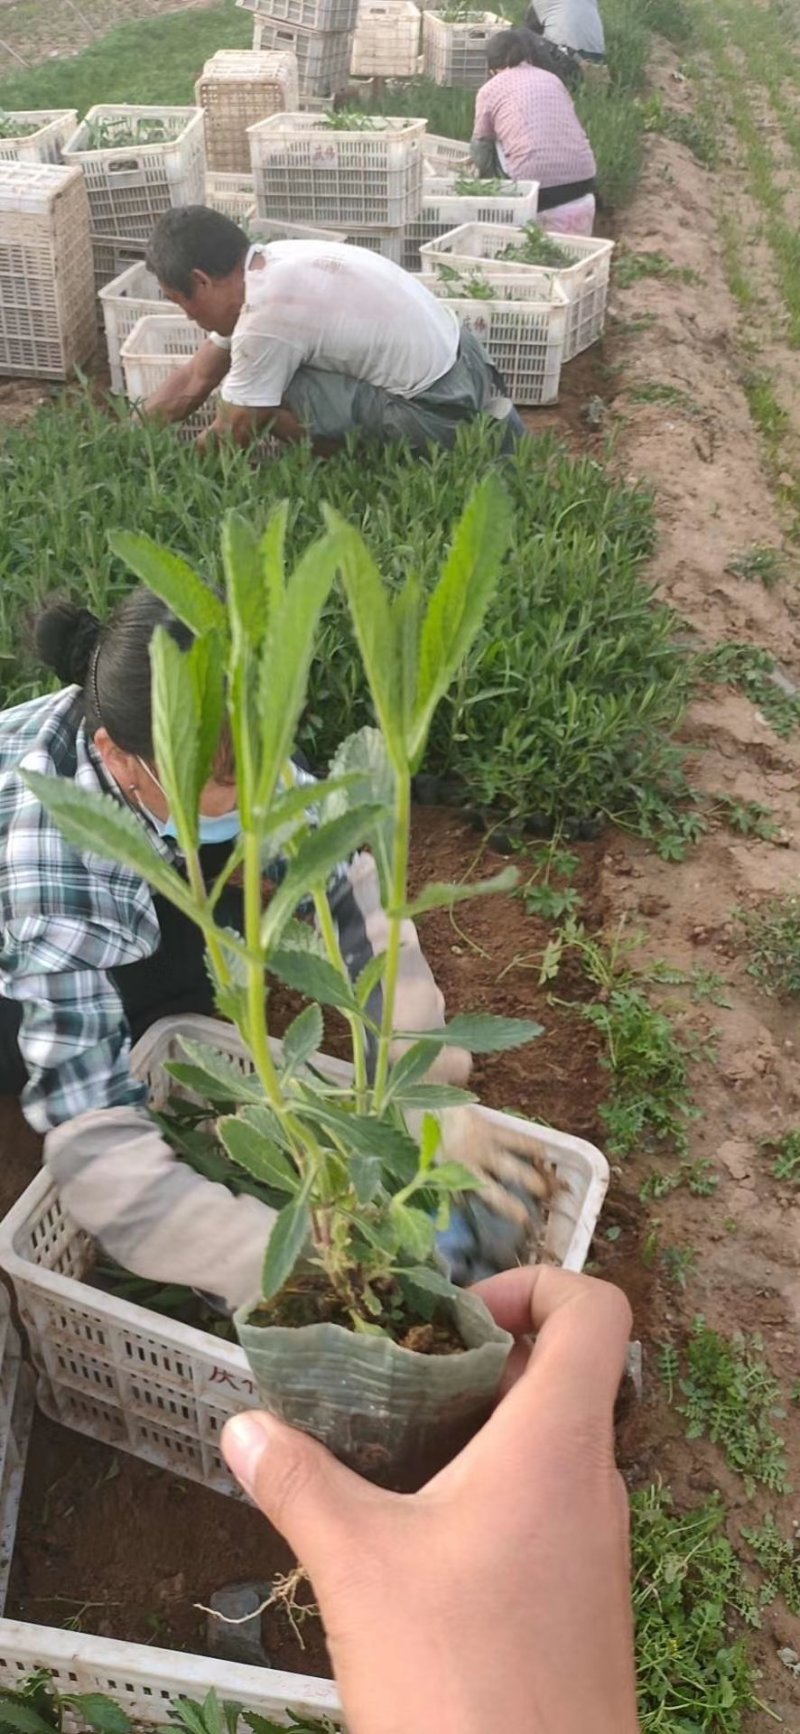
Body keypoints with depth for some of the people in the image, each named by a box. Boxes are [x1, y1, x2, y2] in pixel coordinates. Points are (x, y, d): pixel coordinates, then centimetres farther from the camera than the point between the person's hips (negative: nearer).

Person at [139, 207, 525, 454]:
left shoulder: (266, 317, -20)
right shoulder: (269, 267, 7)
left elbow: (230, 439, -7)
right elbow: (193, 382, 17)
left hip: (438, 412, -9)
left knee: (250, 402, -14)